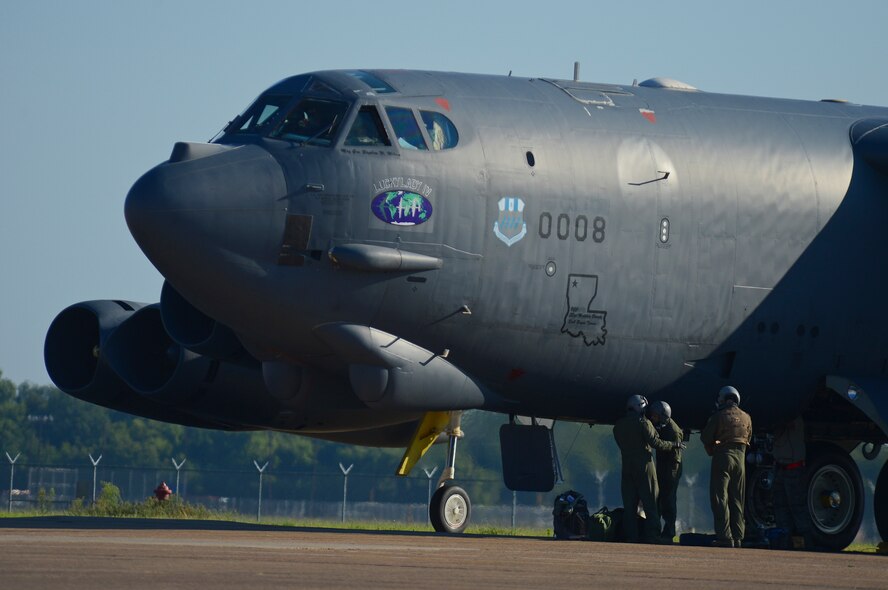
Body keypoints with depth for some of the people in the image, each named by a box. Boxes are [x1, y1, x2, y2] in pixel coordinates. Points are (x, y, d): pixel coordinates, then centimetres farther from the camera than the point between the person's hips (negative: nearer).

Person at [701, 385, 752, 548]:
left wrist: (712, 451, 14)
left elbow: (705, 437, -3)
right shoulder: (746, 418, 8)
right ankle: (737, 537, 9)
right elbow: (748, 439, 14)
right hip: (740, 458, 5)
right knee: (737, 500, 11)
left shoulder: (719, 416, -6)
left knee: (720, 498, -4)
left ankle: (725, 536, -13)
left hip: (723, 456, -5)